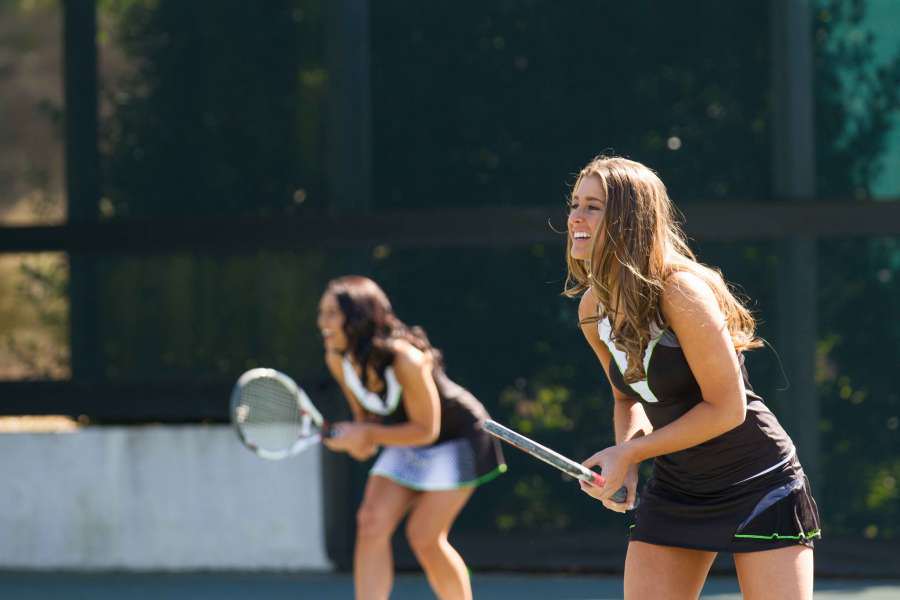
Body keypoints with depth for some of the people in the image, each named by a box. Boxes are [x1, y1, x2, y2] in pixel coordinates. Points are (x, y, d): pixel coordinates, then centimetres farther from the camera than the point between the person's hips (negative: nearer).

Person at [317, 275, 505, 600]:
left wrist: (368, 435, -28)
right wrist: (358, 440, -16)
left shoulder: (405, 360, -34)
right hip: (408, 444, 7)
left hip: (457, 440, -7)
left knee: (423, 537, -12)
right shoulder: (338, 360, -12)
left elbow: (426, 429, -25)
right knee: (371, 524, -11)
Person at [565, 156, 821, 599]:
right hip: (672, 490, 7)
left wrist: (629, 453, -18)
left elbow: (726, 408, -22)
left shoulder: (680, 292, -24)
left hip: (756, 484, -7)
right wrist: (624, 457, -6)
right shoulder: (592, 308, -1)